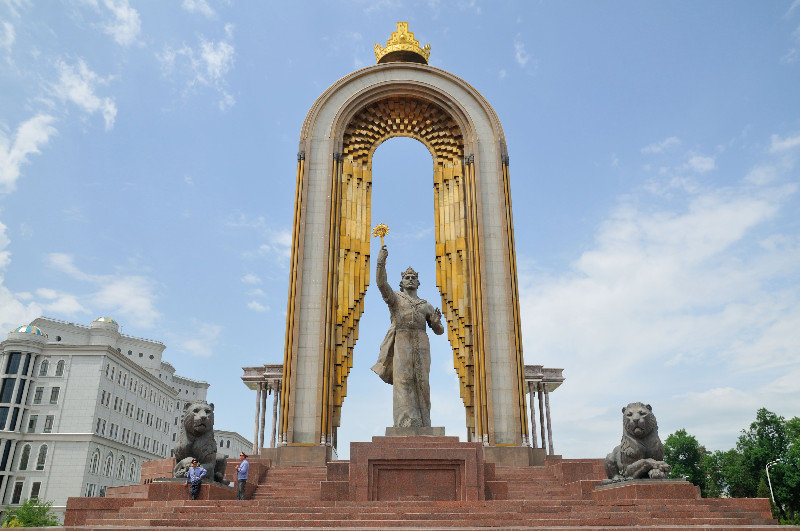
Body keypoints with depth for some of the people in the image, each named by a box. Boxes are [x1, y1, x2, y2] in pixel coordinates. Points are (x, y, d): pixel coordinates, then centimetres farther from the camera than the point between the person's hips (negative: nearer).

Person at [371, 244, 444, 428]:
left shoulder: (426, 305, 23)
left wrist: (437, 321, -3)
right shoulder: (395, 297, 16)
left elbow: (439, 331, 20)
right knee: (403, 381, -13)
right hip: (402, 343, -3)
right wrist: (381, 262, -16)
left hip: (421, 345, 3)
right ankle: (407, 423, -19)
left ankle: (422, 425, 0)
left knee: (421, 383, -3)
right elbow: (381, 283, -4)